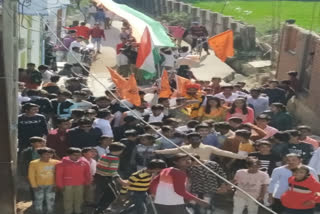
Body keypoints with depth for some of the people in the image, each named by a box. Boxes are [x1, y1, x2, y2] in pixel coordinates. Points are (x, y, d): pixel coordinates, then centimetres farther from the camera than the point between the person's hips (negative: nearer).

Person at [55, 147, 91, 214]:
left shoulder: (84, 163, 0)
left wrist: (87, 182, 11)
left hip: (80, 185, 3)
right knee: (68, 199, 5)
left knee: (79, 199, 11)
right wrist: (60, 185, -6)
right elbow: (59, 175, -6)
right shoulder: (63, 163, -9)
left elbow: (87, 173, 11)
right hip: (67, 185, -3)